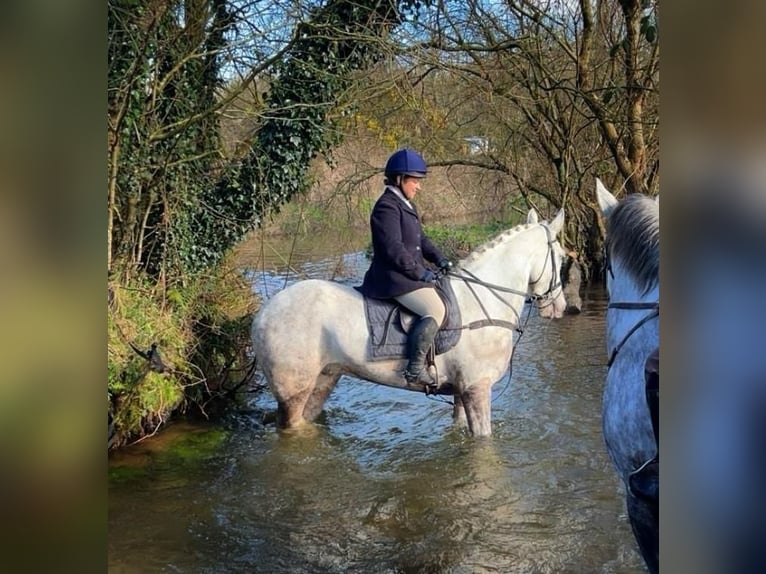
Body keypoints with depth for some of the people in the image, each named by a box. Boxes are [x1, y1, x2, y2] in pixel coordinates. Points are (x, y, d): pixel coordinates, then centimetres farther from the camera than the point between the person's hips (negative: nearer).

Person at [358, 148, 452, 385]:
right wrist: (420, 273, -19)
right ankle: (415, 368, -21)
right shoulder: (387, 207, -15)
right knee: (436, 310, -22)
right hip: (395, 278, -11)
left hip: (409, 276, 11)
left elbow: (420, 239, 22)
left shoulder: (406, 205, 18)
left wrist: (439, 259, 7)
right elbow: (393, 249, -22)